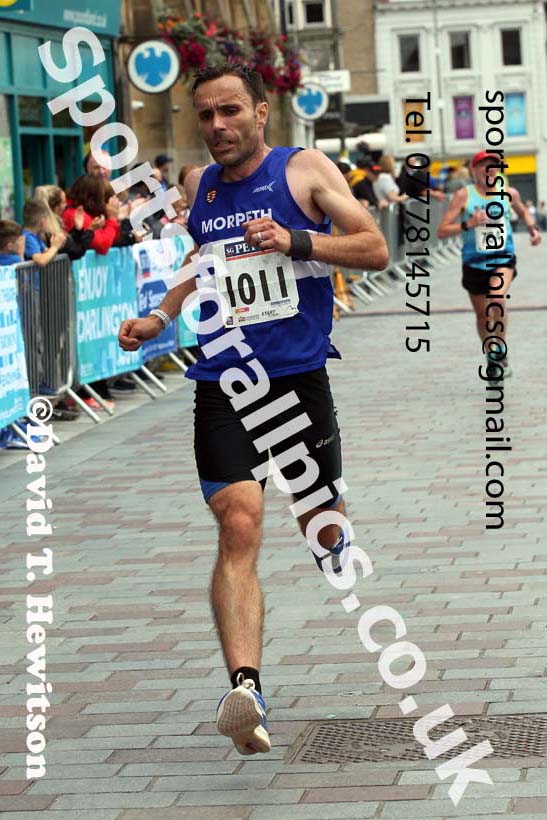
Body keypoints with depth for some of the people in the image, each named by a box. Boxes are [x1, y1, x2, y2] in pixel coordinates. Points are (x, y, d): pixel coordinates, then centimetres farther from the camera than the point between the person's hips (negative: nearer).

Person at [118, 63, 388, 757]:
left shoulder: (305, 169, 1)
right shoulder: (198, 187, 14)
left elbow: (375, 250, -3)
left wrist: (296, 240, -16)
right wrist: (158, 318, 18)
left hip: (301, 379, -2)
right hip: (223, 386, 2)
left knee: (324, 526, 11)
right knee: (238, 528, -17)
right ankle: (244, 686, -29)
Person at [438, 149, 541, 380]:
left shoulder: (509, 194, 2)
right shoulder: (464, 195, -6)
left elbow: (522, 211, 27)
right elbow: (442, 231, -10)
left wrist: (532, 229, 9)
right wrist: (468, 224, -24)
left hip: (504, 259, -1)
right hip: (474, 263, 1)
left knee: (497, 297, -29)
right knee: (482, 316, 12)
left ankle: (501, 351, -15)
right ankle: (491, 357, 36)